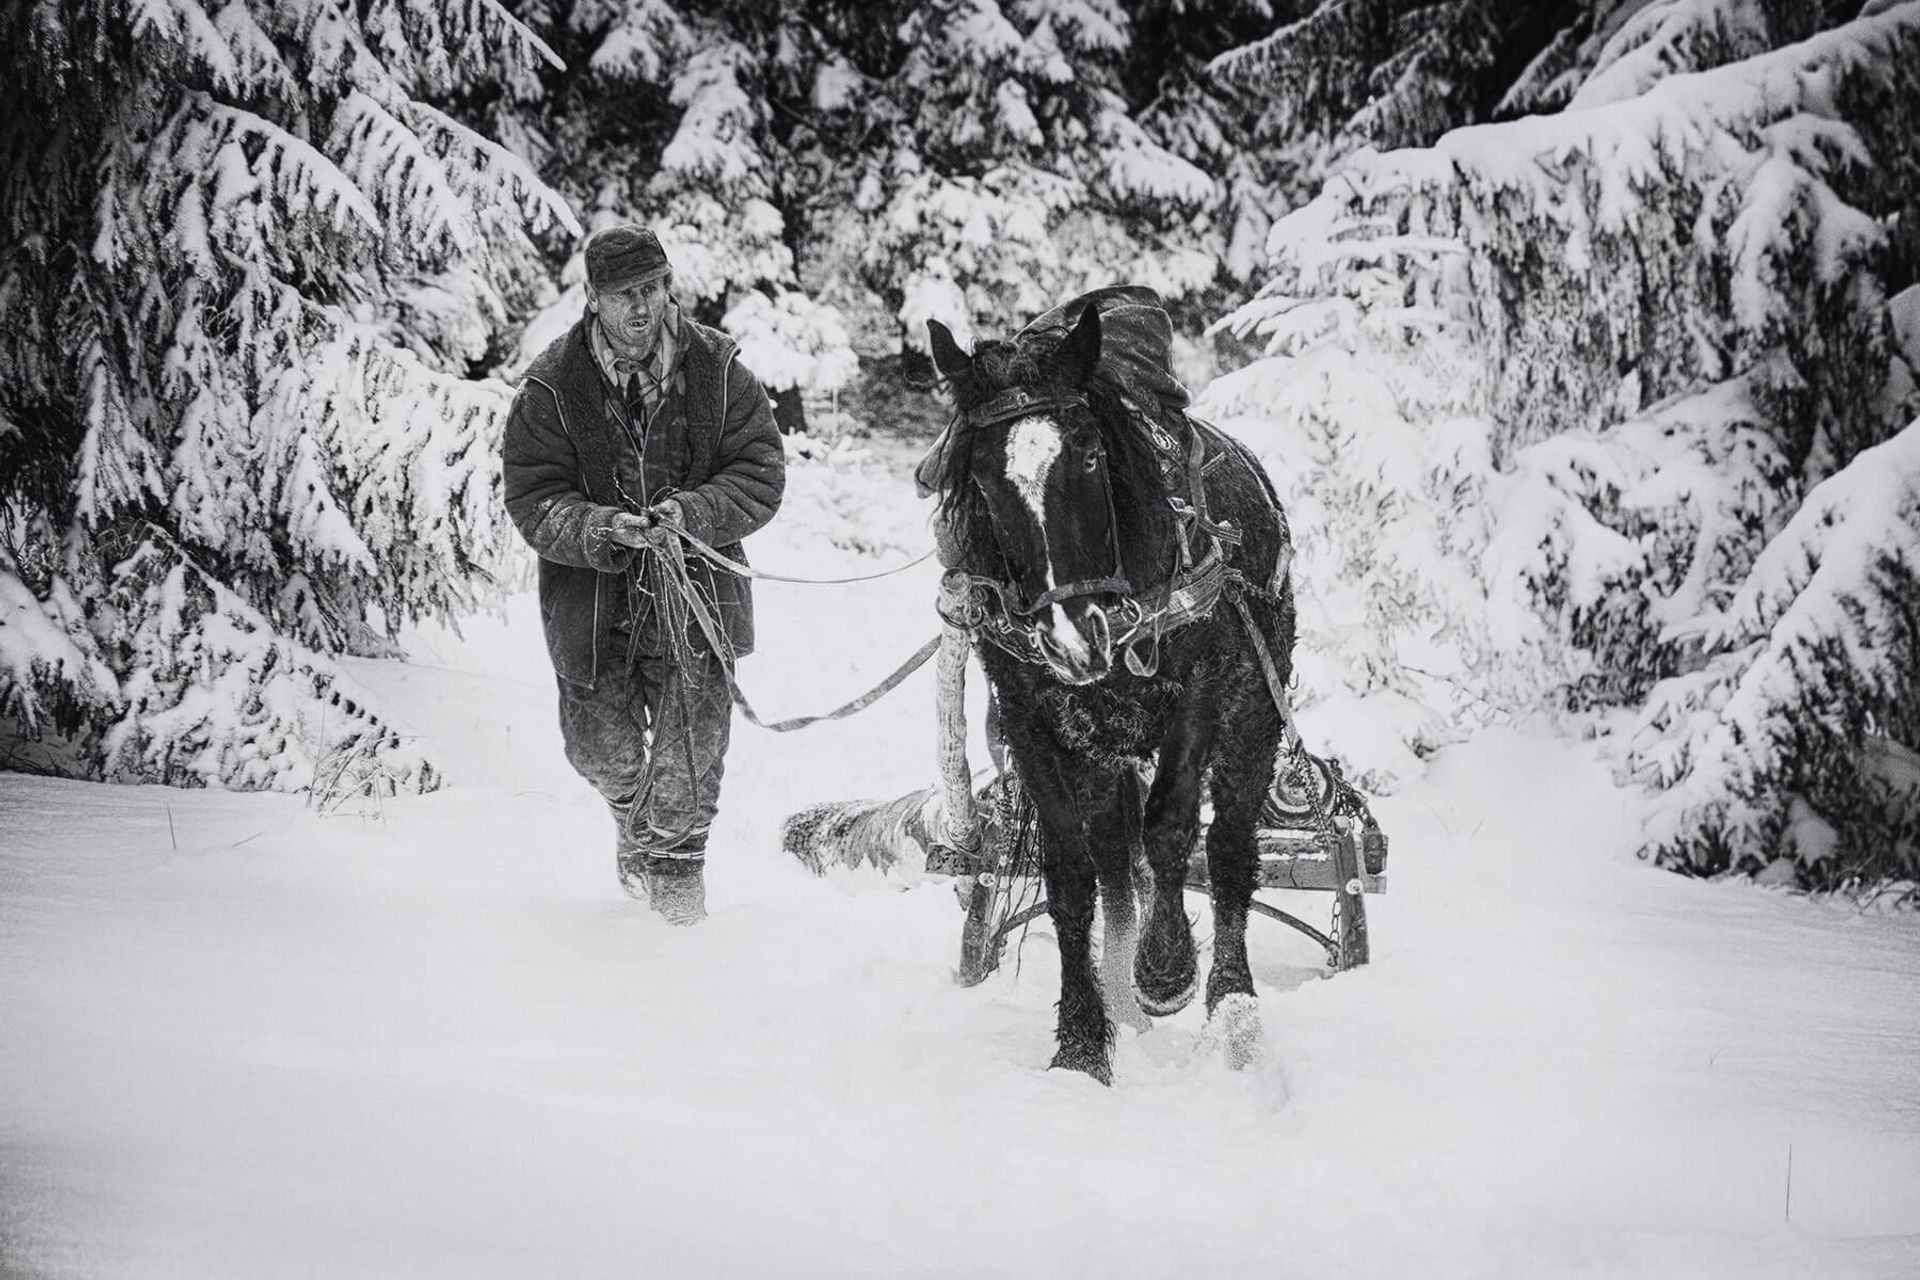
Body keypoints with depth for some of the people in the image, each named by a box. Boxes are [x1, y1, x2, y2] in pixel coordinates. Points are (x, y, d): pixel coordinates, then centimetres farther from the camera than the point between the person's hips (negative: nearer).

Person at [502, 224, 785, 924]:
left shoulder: (717, 369, -7)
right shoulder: (551, 387, -10)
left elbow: (761, 472, -4)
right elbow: (533, 500, -9)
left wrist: (693, 513, -22)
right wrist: (605, 531, -27)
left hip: (698, 585, 0)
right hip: (592, 589, 0)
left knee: (694, 738, -2)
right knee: (601, 743, 8)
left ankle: (677, 854, 25)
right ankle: (632, 812, 44)